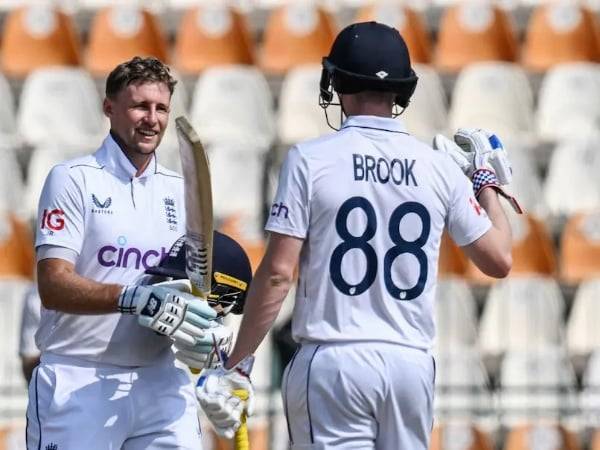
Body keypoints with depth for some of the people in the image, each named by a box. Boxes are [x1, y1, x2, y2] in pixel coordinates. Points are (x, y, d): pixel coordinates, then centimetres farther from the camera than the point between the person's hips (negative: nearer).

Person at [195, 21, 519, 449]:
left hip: (334, 362, -3)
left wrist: (236, 366, -2)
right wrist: (486, 180, 25)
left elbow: (278, 272, -8)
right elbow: (499, 260, 10)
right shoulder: (440, 166, 4)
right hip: (411, 362, 3)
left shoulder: (310, 158, -4)